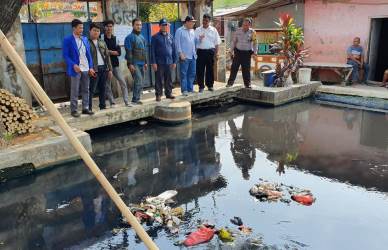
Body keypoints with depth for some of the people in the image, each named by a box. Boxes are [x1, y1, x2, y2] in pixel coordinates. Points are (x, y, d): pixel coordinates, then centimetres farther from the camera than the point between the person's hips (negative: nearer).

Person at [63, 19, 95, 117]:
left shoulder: (85, 39, 12)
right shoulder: (67, 40, -4)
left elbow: (89, 54, 13)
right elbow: (65, 55, -8)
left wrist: (91, 67, 3)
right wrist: (74, 65, -21)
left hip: (86, 69, 5)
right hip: (76, 69, -5)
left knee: (86, 90, 10)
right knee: (74, 91, 0)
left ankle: (85, 108, 19)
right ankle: (73, 110, 7)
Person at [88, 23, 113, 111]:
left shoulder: (102, 42, 17)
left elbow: (107, 56, 16)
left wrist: (110, 69, 10)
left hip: (104, 68, 6)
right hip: (94, 69, -6)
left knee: (103, 88, 11)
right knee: (91, 89, -6)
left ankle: (103, 106, 19)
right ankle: (89, 108, -2)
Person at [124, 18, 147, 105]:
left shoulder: (142, 37, 17)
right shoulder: (130, 37, -7)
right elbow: (129, 52, -13)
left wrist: (145, 62, 19)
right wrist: (130, 64, -18)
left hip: (141, 63, 8)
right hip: (134, 64, -8)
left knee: (140, 82, 8)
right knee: (139, 81, -15)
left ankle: (136, 99, 16)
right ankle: (135, 99, -10)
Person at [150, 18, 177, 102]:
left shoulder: (170, 36, 11)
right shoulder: (155, 37, -1)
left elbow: (173, 49, 13)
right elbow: (152, 51, -4)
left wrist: (174, 61, 9)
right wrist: (153, 62, -10)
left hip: (169, 62, 4)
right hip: (159, 63, -4)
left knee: (169, 79, 10)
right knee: (159, 80, 0)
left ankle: (169, 93, 20)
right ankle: (158, 94, 8)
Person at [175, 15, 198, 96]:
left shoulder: (192, 31, 16)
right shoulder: (180, 31, -3)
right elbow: (177, 43, -8)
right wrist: (181, 53, -14)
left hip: (193, 56, 7)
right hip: (184, 56, -7)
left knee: (192, 73, 9)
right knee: (184, 74, -2)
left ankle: (190, 88, 18)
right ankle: (184, 90, 3)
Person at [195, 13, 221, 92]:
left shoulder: (213, 30, 7)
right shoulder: (197, 30, 8)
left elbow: (217, 43, 5)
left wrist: (216, 54, -2)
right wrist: (199, 39, -14)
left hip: (210, 51, 0)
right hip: (201, 51, 0)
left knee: (210, 69, 7)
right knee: (200, 70, -1)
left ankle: (210, 85, 18)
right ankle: (201, 86, 8)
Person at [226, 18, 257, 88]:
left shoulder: (252, 32, -3)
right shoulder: (238, 31, 2)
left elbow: (255, 43, 1)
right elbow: (234, 41, 9)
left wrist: (255, 52, -8)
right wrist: (231, 51, 6)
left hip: (247, 53, -1)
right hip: (238, 52, 1)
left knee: (246, 69, 3)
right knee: (234, 67, 1)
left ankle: (247, 84, 14)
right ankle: (230, 82, 11)